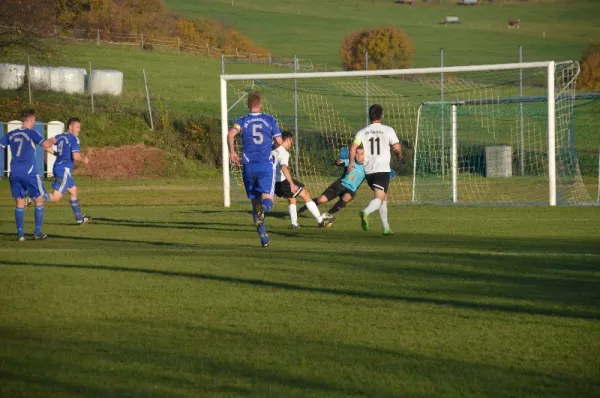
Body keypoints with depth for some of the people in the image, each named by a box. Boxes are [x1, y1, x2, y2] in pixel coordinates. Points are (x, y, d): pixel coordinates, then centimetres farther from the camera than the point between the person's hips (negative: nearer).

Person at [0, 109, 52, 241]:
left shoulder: (11, 134, 9)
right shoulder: (32, 133, -5)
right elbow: (45, 145, -18)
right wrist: (50, 142, 3)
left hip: (14, 174, 4)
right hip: (30, 173, -4)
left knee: (19, 203, 9)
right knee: (39, 200, 9)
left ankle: (20, 234, 2)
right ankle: (38, 232, 6)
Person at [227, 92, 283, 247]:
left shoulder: (242, 121, 5)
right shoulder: (270, 120, 7)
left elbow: (231, 134, -14)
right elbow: (279, 142, 4)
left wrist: (232, 152, -1)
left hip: (248, 166, 1)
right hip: (266, 164, -1)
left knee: (255, 202, 11)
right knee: (268, 199, -9)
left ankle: (263, 237, 9)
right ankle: (263, 208, -46)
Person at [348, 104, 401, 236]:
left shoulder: (362, 132, 5)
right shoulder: (387, 130, -3)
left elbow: (353, 148, -6)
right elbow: (397, 147, -8)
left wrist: (351, 163, 9)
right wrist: (399, 154, 15)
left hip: (368, 170, 5)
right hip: (383, 169, -5)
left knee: (384, 197, 21)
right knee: (379, 198, -10)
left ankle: (386, 227, 23)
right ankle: (366, 212, -42)